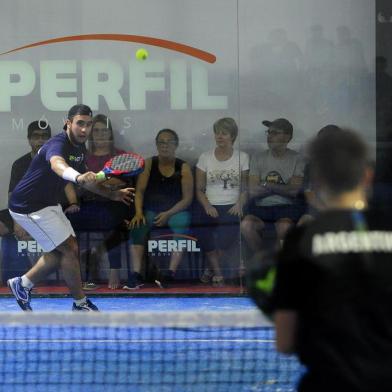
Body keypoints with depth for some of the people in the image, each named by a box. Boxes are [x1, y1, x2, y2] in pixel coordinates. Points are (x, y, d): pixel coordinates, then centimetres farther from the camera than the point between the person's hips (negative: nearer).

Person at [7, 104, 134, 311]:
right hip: (28, 207, -10)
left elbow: (84, 180, 21)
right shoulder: (58, 144, -27)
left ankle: (23, 284, 27)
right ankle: (80, 304, 4)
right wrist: (78, 177, -73)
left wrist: (112, 194, 11)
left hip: (48, 204, 10)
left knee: (65, 250, 15)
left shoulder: (80, 148, 3)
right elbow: (57, 164, -53)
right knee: (69, 249, -10)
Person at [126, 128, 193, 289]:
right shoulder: (149, 164, 5)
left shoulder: (183, 168, 1)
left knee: (182, 223, -34)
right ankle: (136, 275, -32)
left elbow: (187, 198, -3)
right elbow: (139, 191, 0)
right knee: (137, 226, -29)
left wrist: (168, 214, -15)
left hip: (176, 211, -1)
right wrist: (139, 212, -17)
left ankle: (171, 273, -34)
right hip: (150, 211, 1)